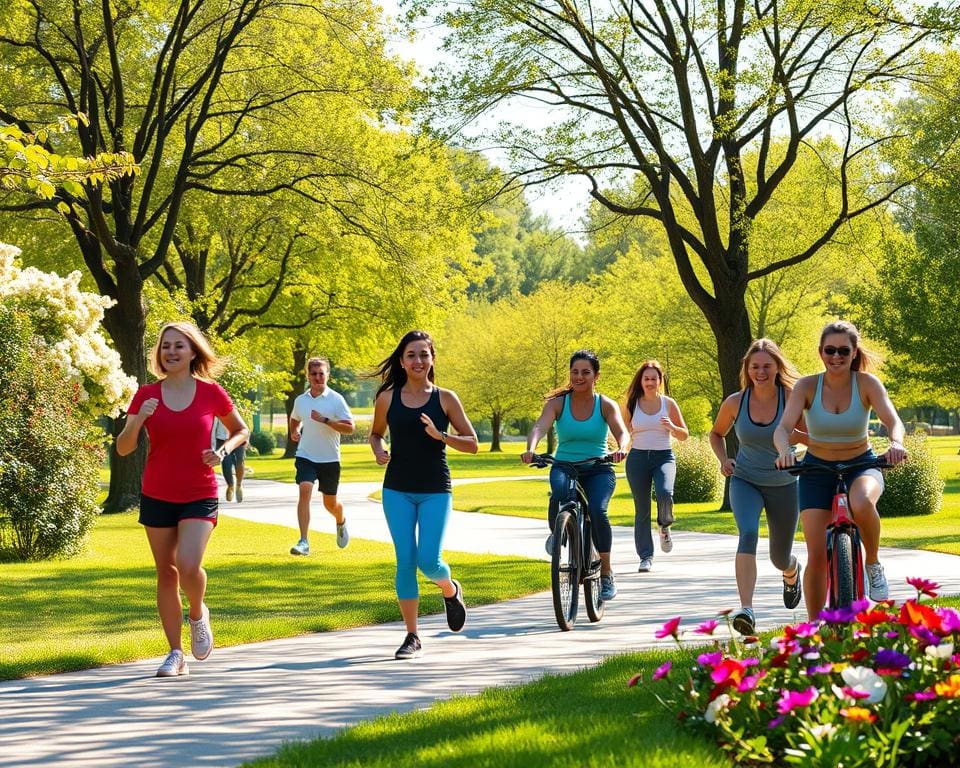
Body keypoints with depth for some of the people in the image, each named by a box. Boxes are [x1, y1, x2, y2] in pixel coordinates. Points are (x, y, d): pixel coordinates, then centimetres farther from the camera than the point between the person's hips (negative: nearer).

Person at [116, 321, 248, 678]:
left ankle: (198, 614, 12)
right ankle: (175, 654, 16)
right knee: (166, 575, 7)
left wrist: (224, 450, -10)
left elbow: (241, 430, 11)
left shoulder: (211, 393, -4)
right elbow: (123, 448, -3)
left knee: (188, 567, -21)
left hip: (199, 497, -2)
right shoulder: (146, 395, -2)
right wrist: (138, 420, -22)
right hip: (157, 497, 2)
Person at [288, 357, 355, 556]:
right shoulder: (300, 400, 4)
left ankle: (341, 523, 48)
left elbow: (349, 428, -13)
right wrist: (294, 431, 5)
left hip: (329, 459, -2)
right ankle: (304, 542, -24)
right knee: (304, 491, -21)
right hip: (305, 457, 2)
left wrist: (325, 420, -23)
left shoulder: (336, 399, -8)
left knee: (330, 503, 11)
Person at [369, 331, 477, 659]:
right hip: (397, 490, 2)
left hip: (435, 490, -1)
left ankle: (451, 591, 26)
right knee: (405, 561, -1)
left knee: (428, 560, -11)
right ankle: (412, 637, 8)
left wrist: (439, 435, -15)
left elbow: (472, 444, 1)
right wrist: (378, 451, -3)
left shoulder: (445, 399, -1)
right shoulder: (387, 399, 3)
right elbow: (375, 433, 20)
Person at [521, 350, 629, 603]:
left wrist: (621, 449, -41)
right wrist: (530, 449, -39)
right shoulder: (557, 403, -1)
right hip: (563, 467, 0)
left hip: (598, 470, 0)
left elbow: (621, 432, -17)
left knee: (597, 511, -28)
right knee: (558, 496, -35)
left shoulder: (605, 405, -1)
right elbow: (540, 426, -17)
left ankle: (606, 574, -11)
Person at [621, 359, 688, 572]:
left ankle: (665, 526, 4)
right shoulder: (631, 404, 5)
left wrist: (672, 427, -11)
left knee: (664, 493, -28)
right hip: (638, 457, 1)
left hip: (664, 456, -1)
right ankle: (646, 557, 7)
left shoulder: (668, 403, 5)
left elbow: (684, 435, 10)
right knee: (641, 508, -1)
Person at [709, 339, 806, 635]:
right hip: (745, 481, 0)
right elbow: (716, 434, 12)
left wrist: (792, 435, -27)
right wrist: (723, 459, -6)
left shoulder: (792, 398, -12)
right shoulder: (735, 402, -7)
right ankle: (746, 610, -37)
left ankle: (792, 571, 53)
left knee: (780, 557, 12)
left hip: (784, 484, 0)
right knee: (748, 533, -30)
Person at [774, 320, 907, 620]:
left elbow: (893, 420, -24)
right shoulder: (806, 386, -12)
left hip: (861, 464, -1)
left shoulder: (867, 383, -13)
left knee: (862, 504, -38)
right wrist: (785, 450, -45)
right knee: (817, 555, -8)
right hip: (817, 469, 1)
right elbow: (783, 428, -22)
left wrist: (896, 444, -47)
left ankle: (873, 563, -11)